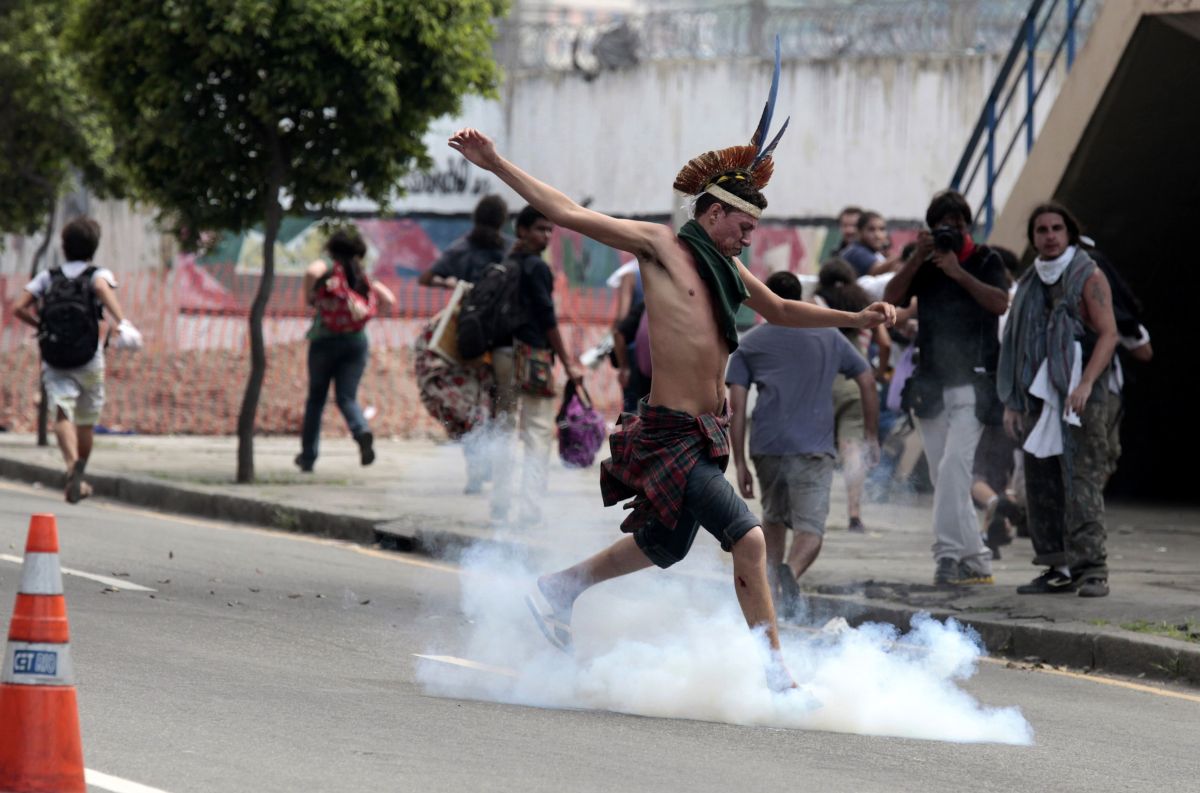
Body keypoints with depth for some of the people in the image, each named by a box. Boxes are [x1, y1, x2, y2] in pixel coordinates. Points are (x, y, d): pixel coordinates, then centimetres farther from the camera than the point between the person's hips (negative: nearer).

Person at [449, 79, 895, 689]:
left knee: (663, 547, 23)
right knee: (748, 536, -18)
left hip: (708, 432, 9)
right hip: (670, 433, -9)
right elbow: (568, 213, -7)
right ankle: (774, 672, -12)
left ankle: (557, 591, 42)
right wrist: (496, 166, -11)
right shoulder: (659, 245, -7)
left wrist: (856, 319, 22)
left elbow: (779, 311, 30)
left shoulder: (726, 267, 14)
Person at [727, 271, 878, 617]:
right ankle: (790, 573, -36)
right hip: (813, 447, -1)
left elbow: (736, 407, 5)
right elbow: (867, 382, 15)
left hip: (766, 446, 1)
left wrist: (739, 462, 5)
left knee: (773, 518, 24)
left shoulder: (749, 344, 13)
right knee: (810, 529, -7)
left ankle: (770, 587, 15)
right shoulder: (829, 337, 17)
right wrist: (872, 438, 22)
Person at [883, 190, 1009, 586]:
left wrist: (959, 273, -17)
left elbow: (1000, 303, -11)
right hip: (930, 385, 5)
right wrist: (917, 257, -10)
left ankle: (948, 553, -22)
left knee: (953, 465, -20)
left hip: (971, 383, -5)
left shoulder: (985, 260, 4)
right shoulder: (923, 264, 12)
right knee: (944, 478, 5)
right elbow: (891, 297, 0)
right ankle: (976, 561, 11)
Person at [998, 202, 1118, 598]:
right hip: (1037, 399, 7)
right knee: (1042, 489, 3)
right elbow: (1017, 345, 21)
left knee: (1082, 484, -12)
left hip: (1079, 401, -7)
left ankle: (1091, 569, -15)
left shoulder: (1088, 276, -1)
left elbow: (1108, 333, -10)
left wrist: (1086, 383, -22)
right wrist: (1012, 402, 15)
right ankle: (1058, 568, 8)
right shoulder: (1030, 283, 18)